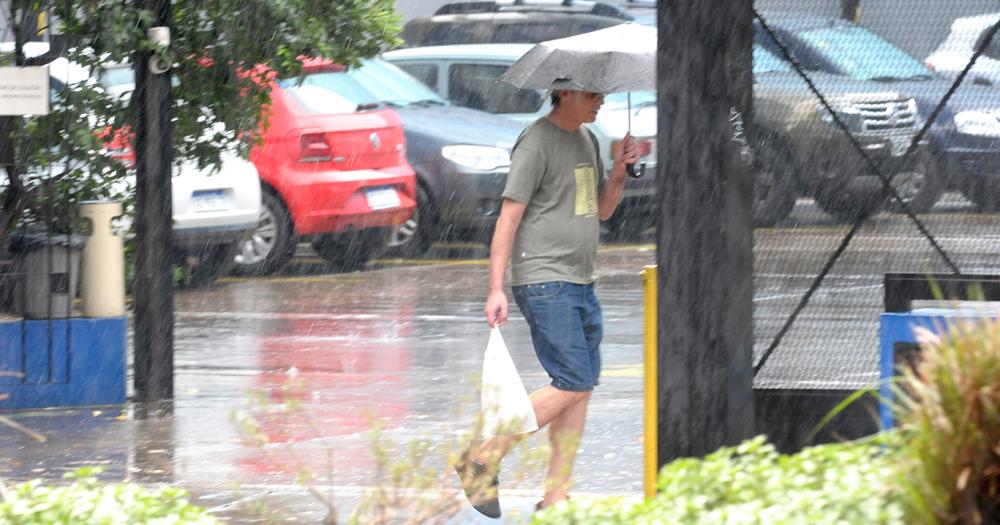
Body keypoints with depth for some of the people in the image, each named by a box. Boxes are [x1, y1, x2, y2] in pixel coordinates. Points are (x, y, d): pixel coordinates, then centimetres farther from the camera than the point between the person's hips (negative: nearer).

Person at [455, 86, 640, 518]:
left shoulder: (586, 139, 17)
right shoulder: (537, 142, -11)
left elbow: (602, 210, 24)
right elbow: (508, 217, -13)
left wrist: (619, 169, 4)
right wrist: (496, 288, -18)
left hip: (580, 283, 9)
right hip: (545, 283, -9)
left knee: (581, 387, 5)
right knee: (573, 383, -14)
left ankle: (556, 496, 8)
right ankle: (482, 460, -6)